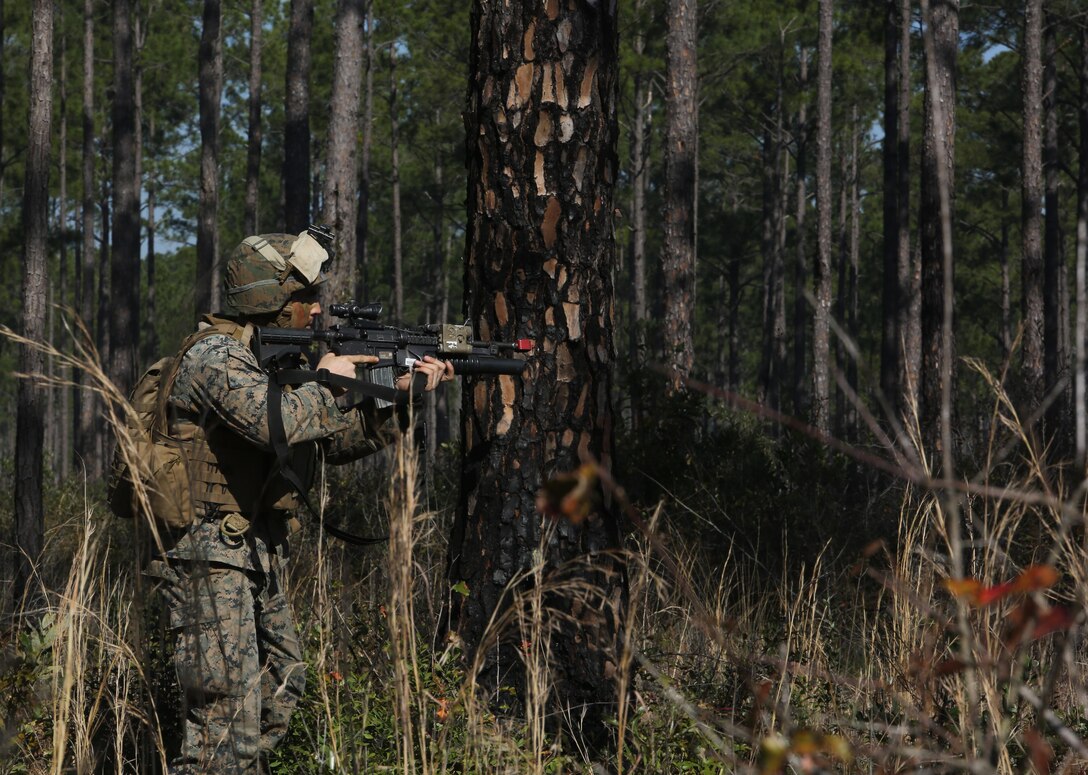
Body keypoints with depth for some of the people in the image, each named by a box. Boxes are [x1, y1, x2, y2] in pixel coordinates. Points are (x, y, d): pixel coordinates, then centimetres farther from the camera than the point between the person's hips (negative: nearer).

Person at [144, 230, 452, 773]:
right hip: (210, 559, -10)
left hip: (258, 560, 10)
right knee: (229, 713, -13)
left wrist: (401, 393, 8)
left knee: (281, 686, 17)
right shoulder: (215, 356, -15)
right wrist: (326, 383, -15)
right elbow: (275, 422, -33)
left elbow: (336, 439, 20)